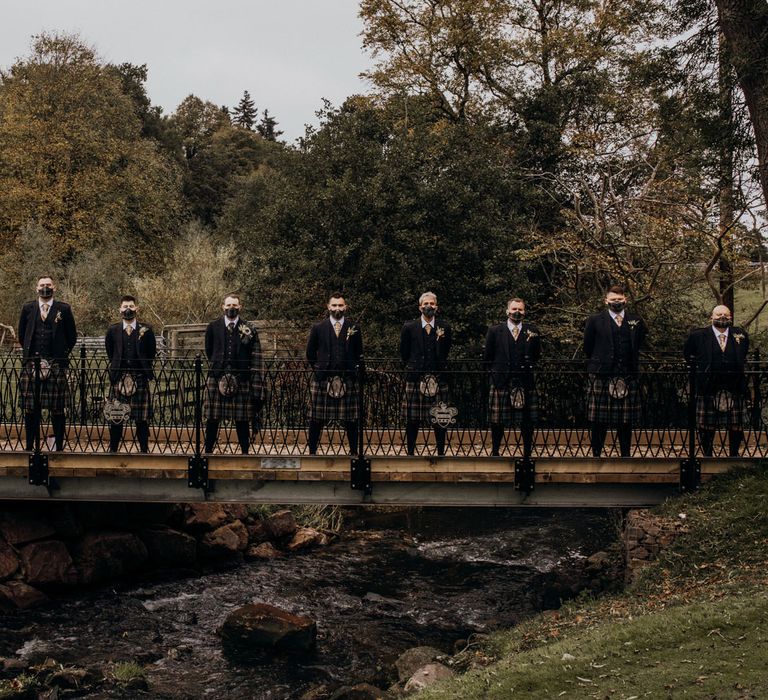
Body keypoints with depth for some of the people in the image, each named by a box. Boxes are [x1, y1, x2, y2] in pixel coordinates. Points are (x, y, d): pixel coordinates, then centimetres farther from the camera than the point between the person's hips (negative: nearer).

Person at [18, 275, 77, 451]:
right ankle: (29, 446, 7)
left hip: (56, 366, -2)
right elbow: (22, 334, 20)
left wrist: (62, 355, 7)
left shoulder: (64, 309, 6)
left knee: (58, 409, -1)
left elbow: (72, 337, 10)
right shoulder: (28, 308, 12)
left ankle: (59, 447, 4)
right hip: (31, 364, 2)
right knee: (30, 409, 1)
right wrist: (29, 353, 15)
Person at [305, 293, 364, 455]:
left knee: (351, 420, 2)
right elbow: (310, 353, 14)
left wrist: (353, 369, 6)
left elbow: (359, 354, 14)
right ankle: (312, 452, 8)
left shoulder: (354, 328, 8)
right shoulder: (318, 328, 7)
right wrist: (318, 368, 8)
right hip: (322, 380, 0)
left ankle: (354, 452, 10)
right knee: (316, 419, 0)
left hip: (348, 381, 0)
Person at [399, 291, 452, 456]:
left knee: (440, 420, 2)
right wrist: (414, 367, 11)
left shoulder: (444, 328, 7)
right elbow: (404, 353, 11)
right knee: (412, 420, 0)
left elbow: (445, 353, 14)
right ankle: (410, 453, 8)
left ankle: (441, 453, 10)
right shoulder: (409, 327, 5)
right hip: (415, 379, -1)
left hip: (438, 379, 1)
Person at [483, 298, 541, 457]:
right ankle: (495, 452, 15)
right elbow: (487, 357, 10)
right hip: (501, 383, -1)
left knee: (527, 422, 3)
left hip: (525, 384, 1)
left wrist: (528, 367, 6)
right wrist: (496, 371, 9)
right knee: (497, 421, 2)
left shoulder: (532, 331, 7)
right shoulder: (494, 331, 4)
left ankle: (527, 454, 12)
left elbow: (537, 355, 15)